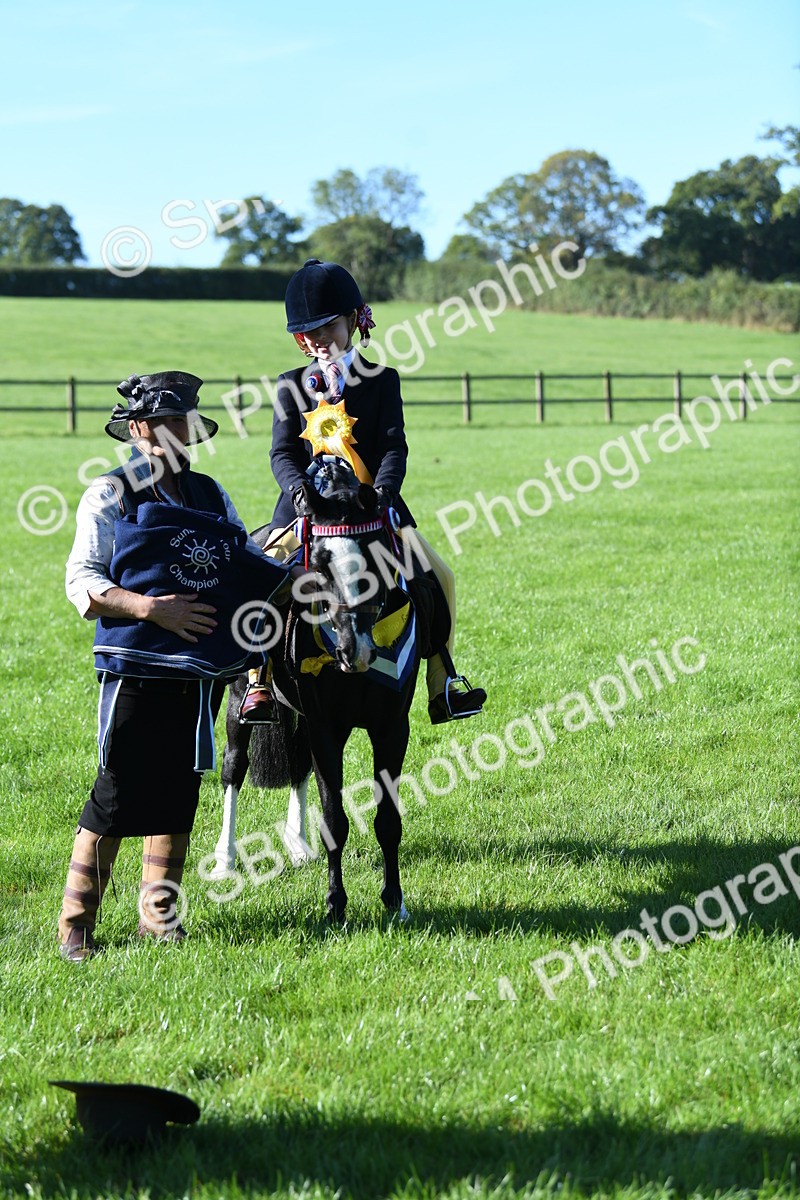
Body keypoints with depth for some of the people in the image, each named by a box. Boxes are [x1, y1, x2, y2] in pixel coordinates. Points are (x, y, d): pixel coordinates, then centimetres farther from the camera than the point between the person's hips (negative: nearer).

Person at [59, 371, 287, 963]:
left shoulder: (211, 494, 16)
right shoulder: (110, 495, 0)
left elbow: (249, 561, 20)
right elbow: (82, 583, -6)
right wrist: (150, 608, -19)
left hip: (203, 670, 5)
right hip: (136, 669, -5)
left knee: (179, 796, 10)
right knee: (117, 797, -7)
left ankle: (159, 914, 21)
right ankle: (76, 925, 0)